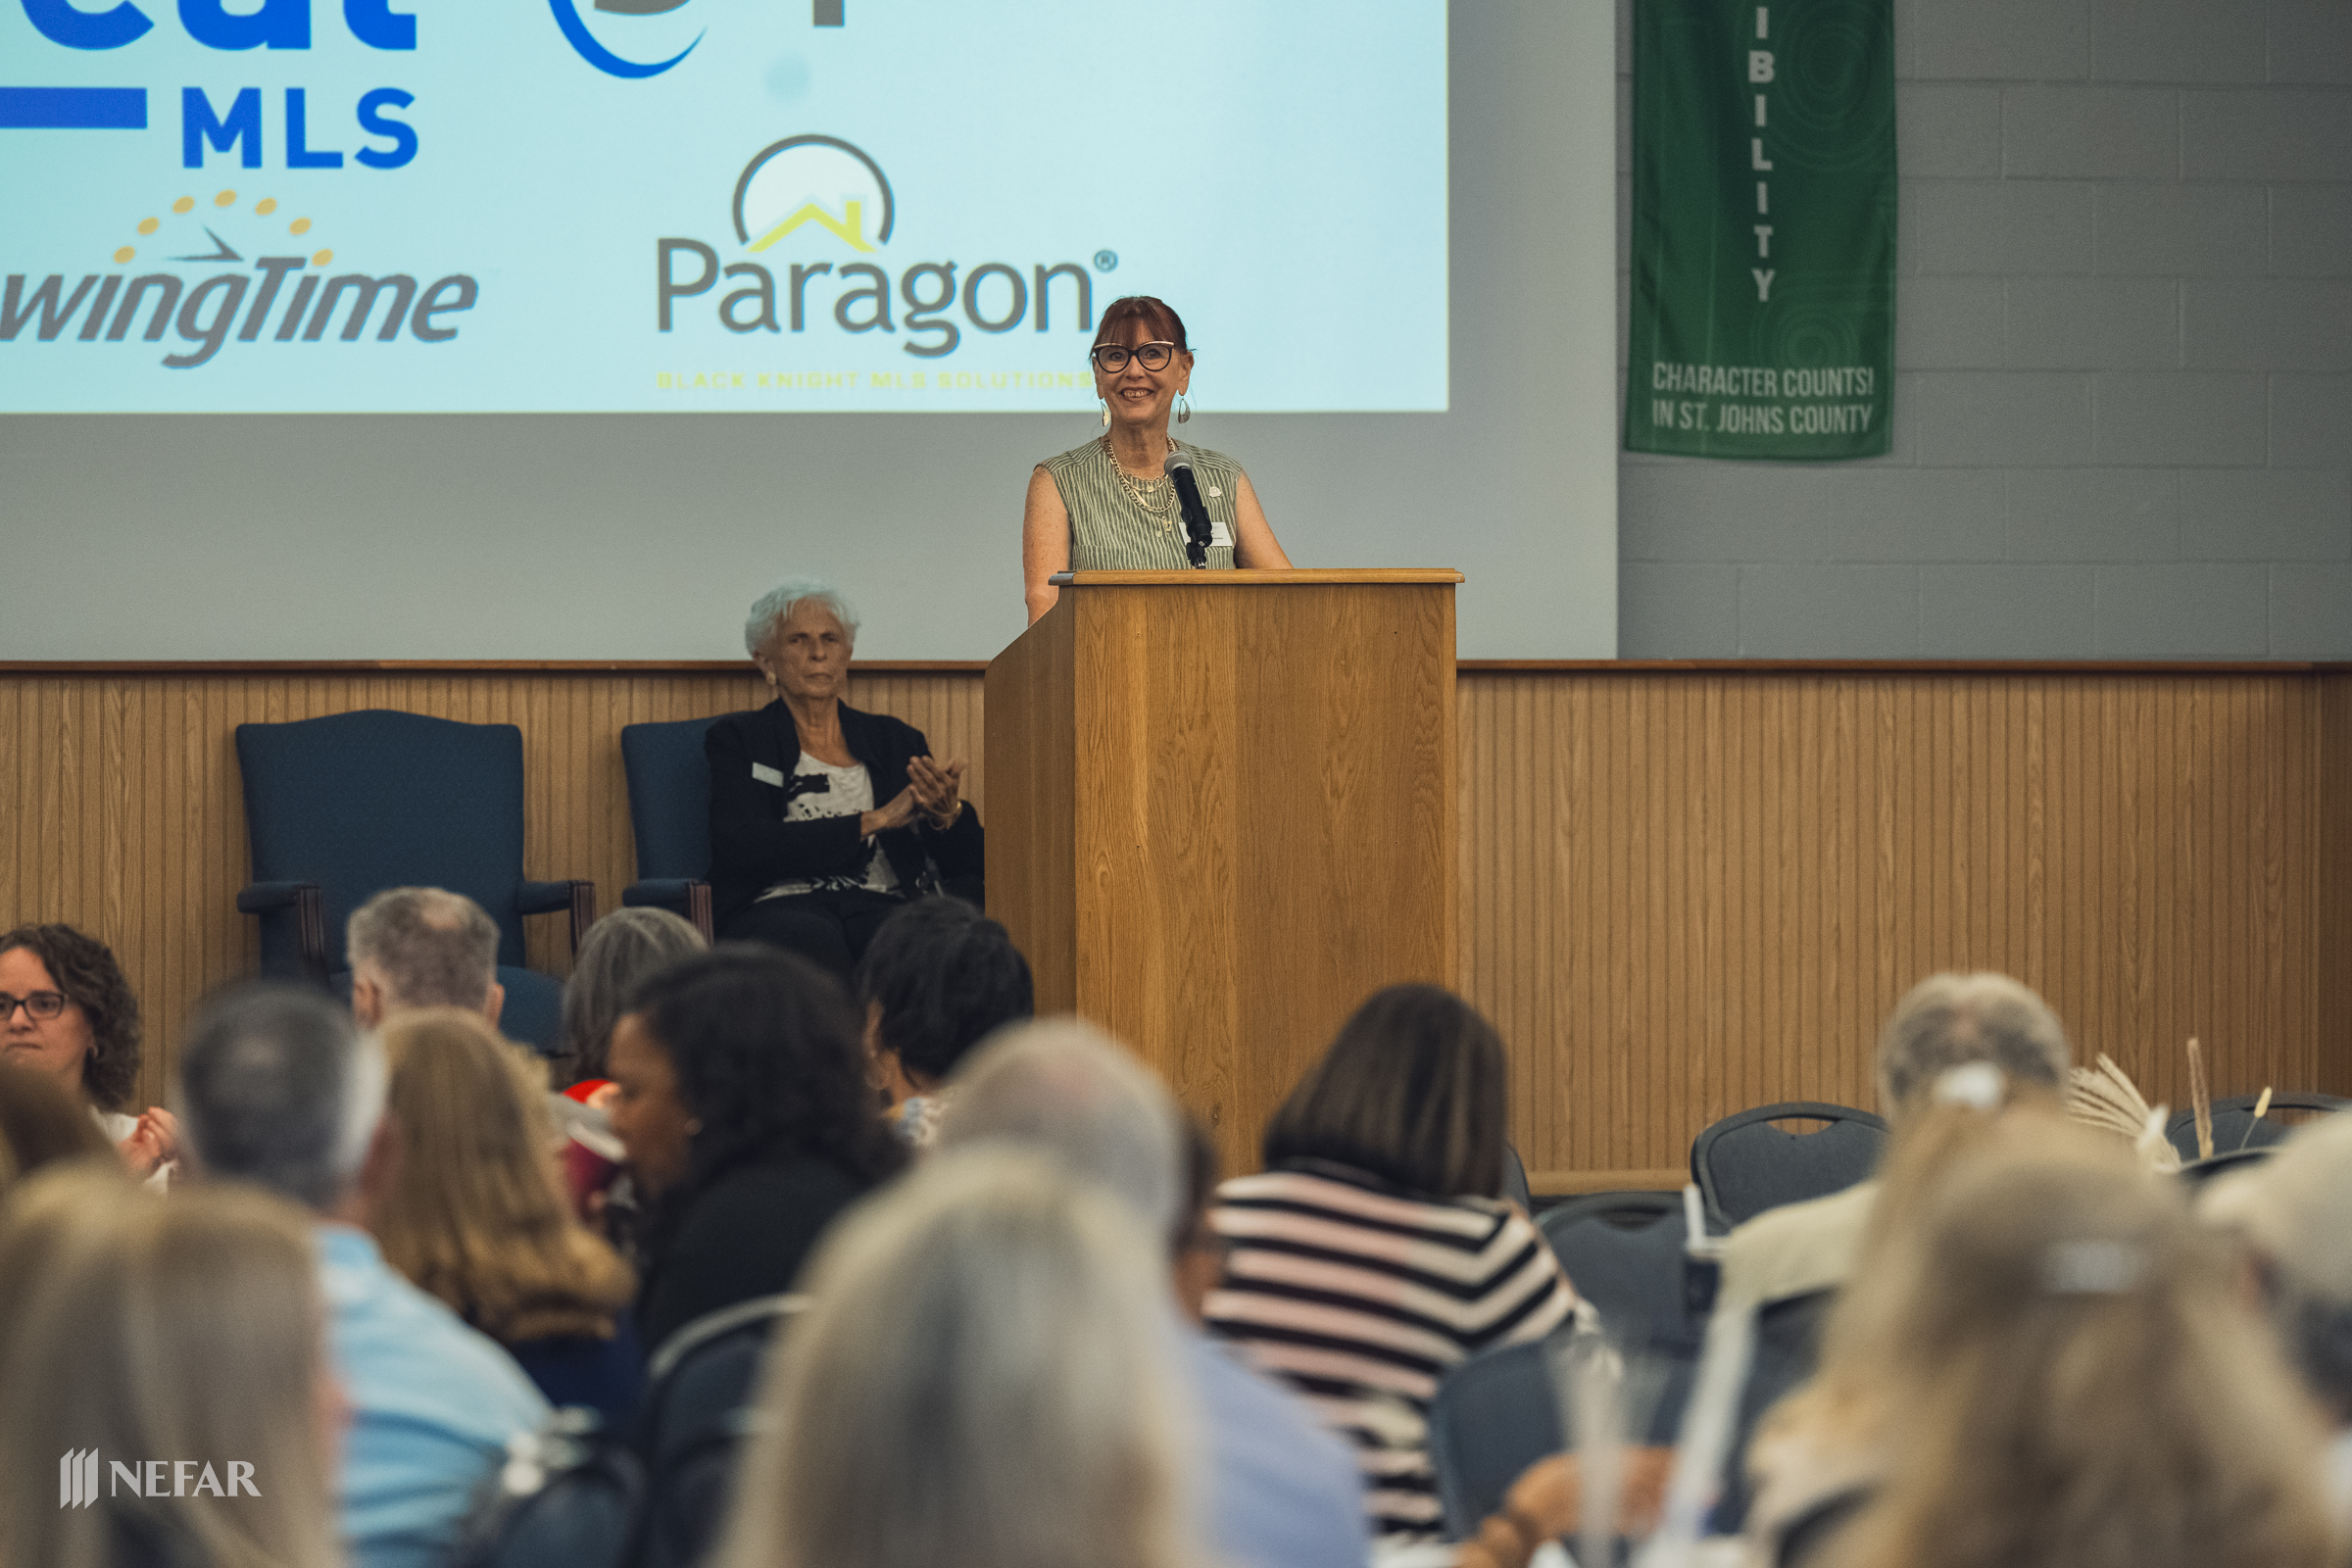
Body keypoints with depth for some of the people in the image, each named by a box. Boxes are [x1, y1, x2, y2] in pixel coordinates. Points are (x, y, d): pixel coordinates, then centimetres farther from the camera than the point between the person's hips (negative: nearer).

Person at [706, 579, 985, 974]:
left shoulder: (896, 739, 23)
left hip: (882, 905, 2)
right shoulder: (738, 738, 15)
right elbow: (743, 849, -4)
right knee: (814, 940, -40)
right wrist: (875, 820, -5)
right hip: (782, 906, -2)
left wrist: (948, 815, -9)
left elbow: (969, 863, 16)